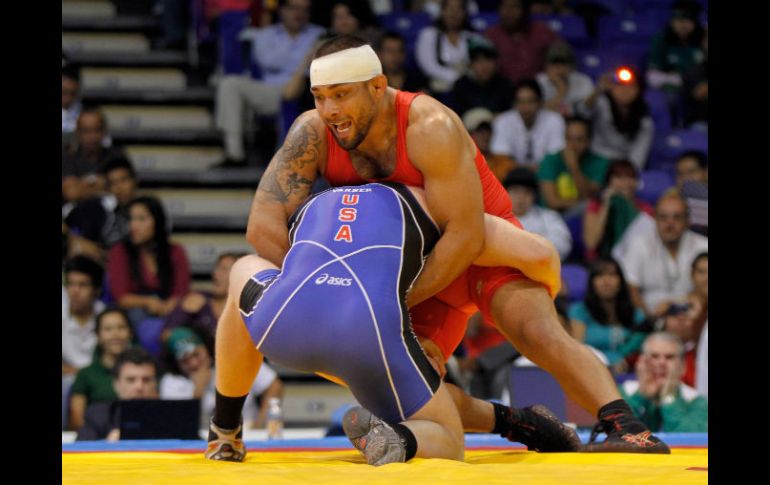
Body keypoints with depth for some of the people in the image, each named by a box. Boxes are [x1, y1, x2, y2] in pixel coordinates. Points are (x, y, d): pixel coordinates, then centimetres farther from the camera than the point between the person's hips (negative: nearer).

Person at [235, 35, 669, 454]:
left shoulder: (430, 128, -32)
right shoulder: (313, 133, -19)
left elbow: (467, 236, -31)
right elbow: (264, 225, -22)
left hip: (486, 248, -6)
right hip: (418, 262, 6)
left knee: (538, 333, -32)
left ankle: (628, 427, -43)